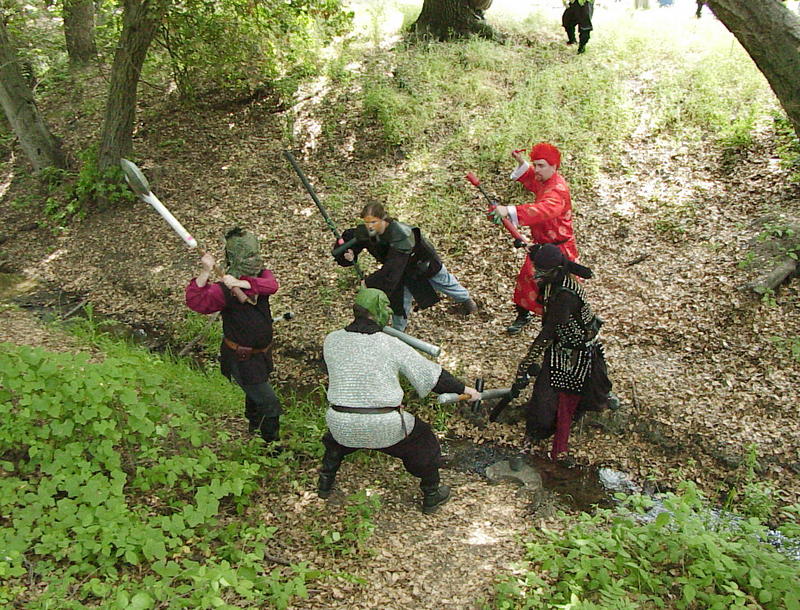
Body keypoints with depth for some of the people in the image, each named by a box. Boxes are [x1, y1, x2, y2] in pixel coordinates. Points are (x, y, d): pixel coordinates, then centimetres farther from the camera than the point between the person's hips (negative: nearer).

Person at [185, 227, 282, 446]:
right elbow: (195, 301, -36)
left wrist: (243, 284, -43)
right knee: (269, 404, -4)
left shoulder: (261, 276, -5)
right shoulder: (225, 289, -23)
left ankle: (253, 430, 55)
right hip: (241, 359, -7)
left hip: (261, 352, 7)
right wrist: (205, 273, -49)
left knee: (256, 395, 30)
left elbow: (271, 285, -28)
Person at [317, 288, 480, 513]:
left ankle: (325, 484, 49)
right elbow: (430, 374, -2)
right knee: (423, 439, 25)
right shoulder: (391, 345, -8)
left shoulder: (331, 341, -1)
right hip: (386, 427, -3)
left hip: (342, 426, 3)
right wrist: (463, 389, 12)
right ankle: (431, 495, 38)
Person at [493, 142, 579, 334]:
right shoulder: (543, 180, 3)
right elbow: (531, 179, 28)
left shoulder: (557, 189, -28)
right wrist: (522, 163, 8)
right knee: (527, 277, 16)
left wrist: (509, 211, -59)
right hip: (541, 245, 9)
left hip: (558, 248, -9)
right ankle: (524, 315, 36)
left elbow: (543, 210, -48)